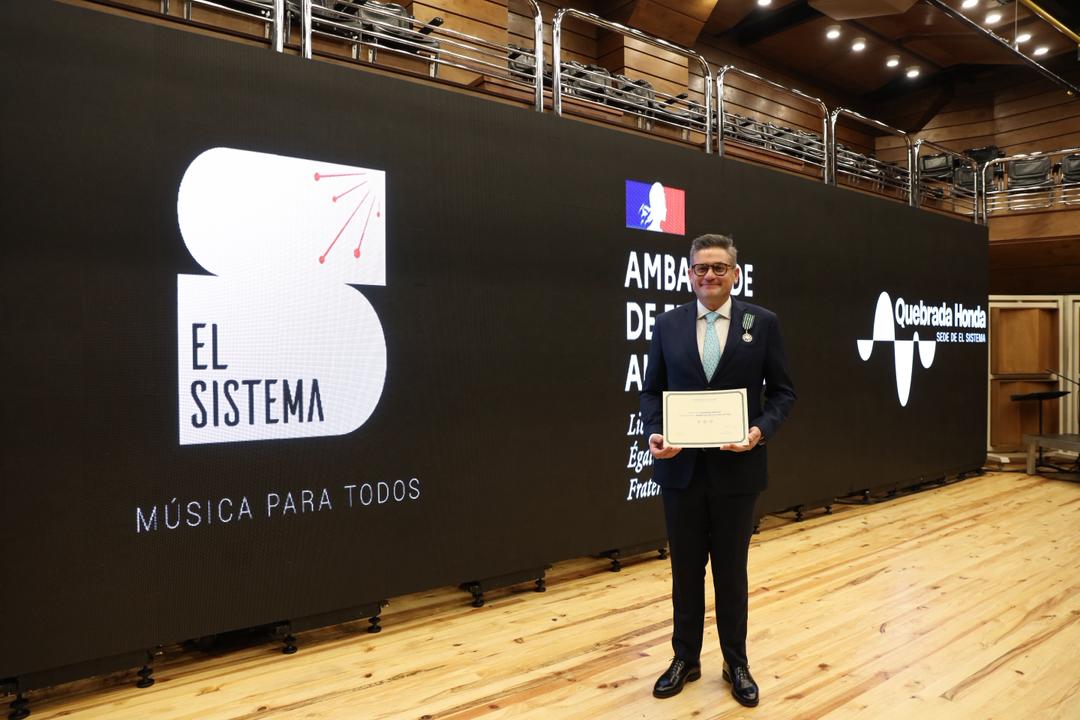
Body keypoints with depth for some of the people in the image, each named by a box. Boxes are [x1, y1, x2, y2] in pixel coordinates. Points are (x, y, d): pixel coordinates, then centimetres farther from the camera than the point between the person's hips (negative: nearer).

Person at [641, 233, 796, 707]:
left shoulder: (762, 323, 0)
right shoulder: (667, 325, 3)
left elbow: (782, 390, 1)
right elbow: (651, 390, 5)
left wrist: (761, 430, -17)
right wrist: (654, 434, -13)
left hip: (737, 468, -1)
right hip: (681, 468, 1)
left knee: (732, 569, 12)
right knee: (685, 569, 13)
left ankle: (736, 663, 30)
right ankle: (685, 659, 30)